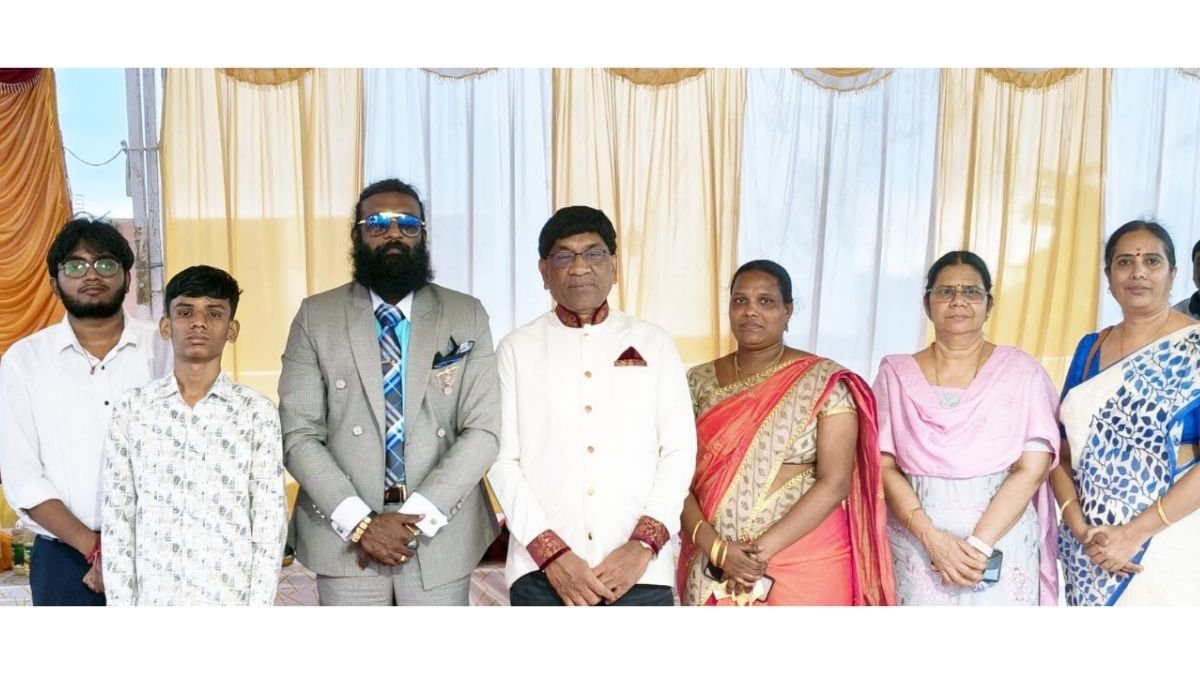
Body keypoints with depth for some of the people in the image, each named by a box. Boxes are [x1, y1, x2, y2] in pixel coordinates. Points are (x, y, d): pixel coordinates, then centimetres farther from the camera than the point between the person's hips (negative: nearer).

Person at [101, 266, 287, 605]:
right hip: (154, 602, 1)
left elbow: (270, 520, -2)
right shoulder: (131, 409, 3)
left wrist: (258, 613, -6)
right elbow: (116, 519, 4)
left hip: (231, 604, -1)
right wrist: (122, 607, 1)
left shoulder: (257, 412, -1)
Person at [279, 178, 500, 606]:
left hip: (440, 538, 1)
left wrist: (418, 517, -14)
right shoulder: (316, 317, 1)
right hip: (344, 539, 0)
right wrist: (359, 522, -13)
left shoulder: (467, 316, 1)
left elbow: (482, 431, -5)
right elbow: (298, 435, -3)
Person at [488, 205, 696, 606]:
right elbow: (502, 458, 0)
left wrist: (643, 544, -8)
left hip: (639, 570, 1)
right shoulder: (517, 348, 6)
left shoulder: (654, 343, 8)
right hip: (542, 571, 0)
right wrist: (552, 553, -10)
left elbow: (679, 449, 4)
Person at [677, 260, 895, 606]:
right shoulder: (700, 382, 3)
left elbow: (835, 483, -11)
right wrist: (718, 548, -14)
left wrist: (763, 549, -16)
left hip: (806, 568, -2)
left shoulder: (825, 382, -5)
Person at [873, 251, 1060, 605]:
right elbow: (883, 466, -3)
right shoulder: (897, 374, 3)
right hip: (915, 546, 1)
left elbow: (1032, 468, -6)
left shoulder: (1021, 371, 1)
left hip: (1001, 545, 0)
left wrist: (979, 544, -15)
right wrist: (932, 538, -14)